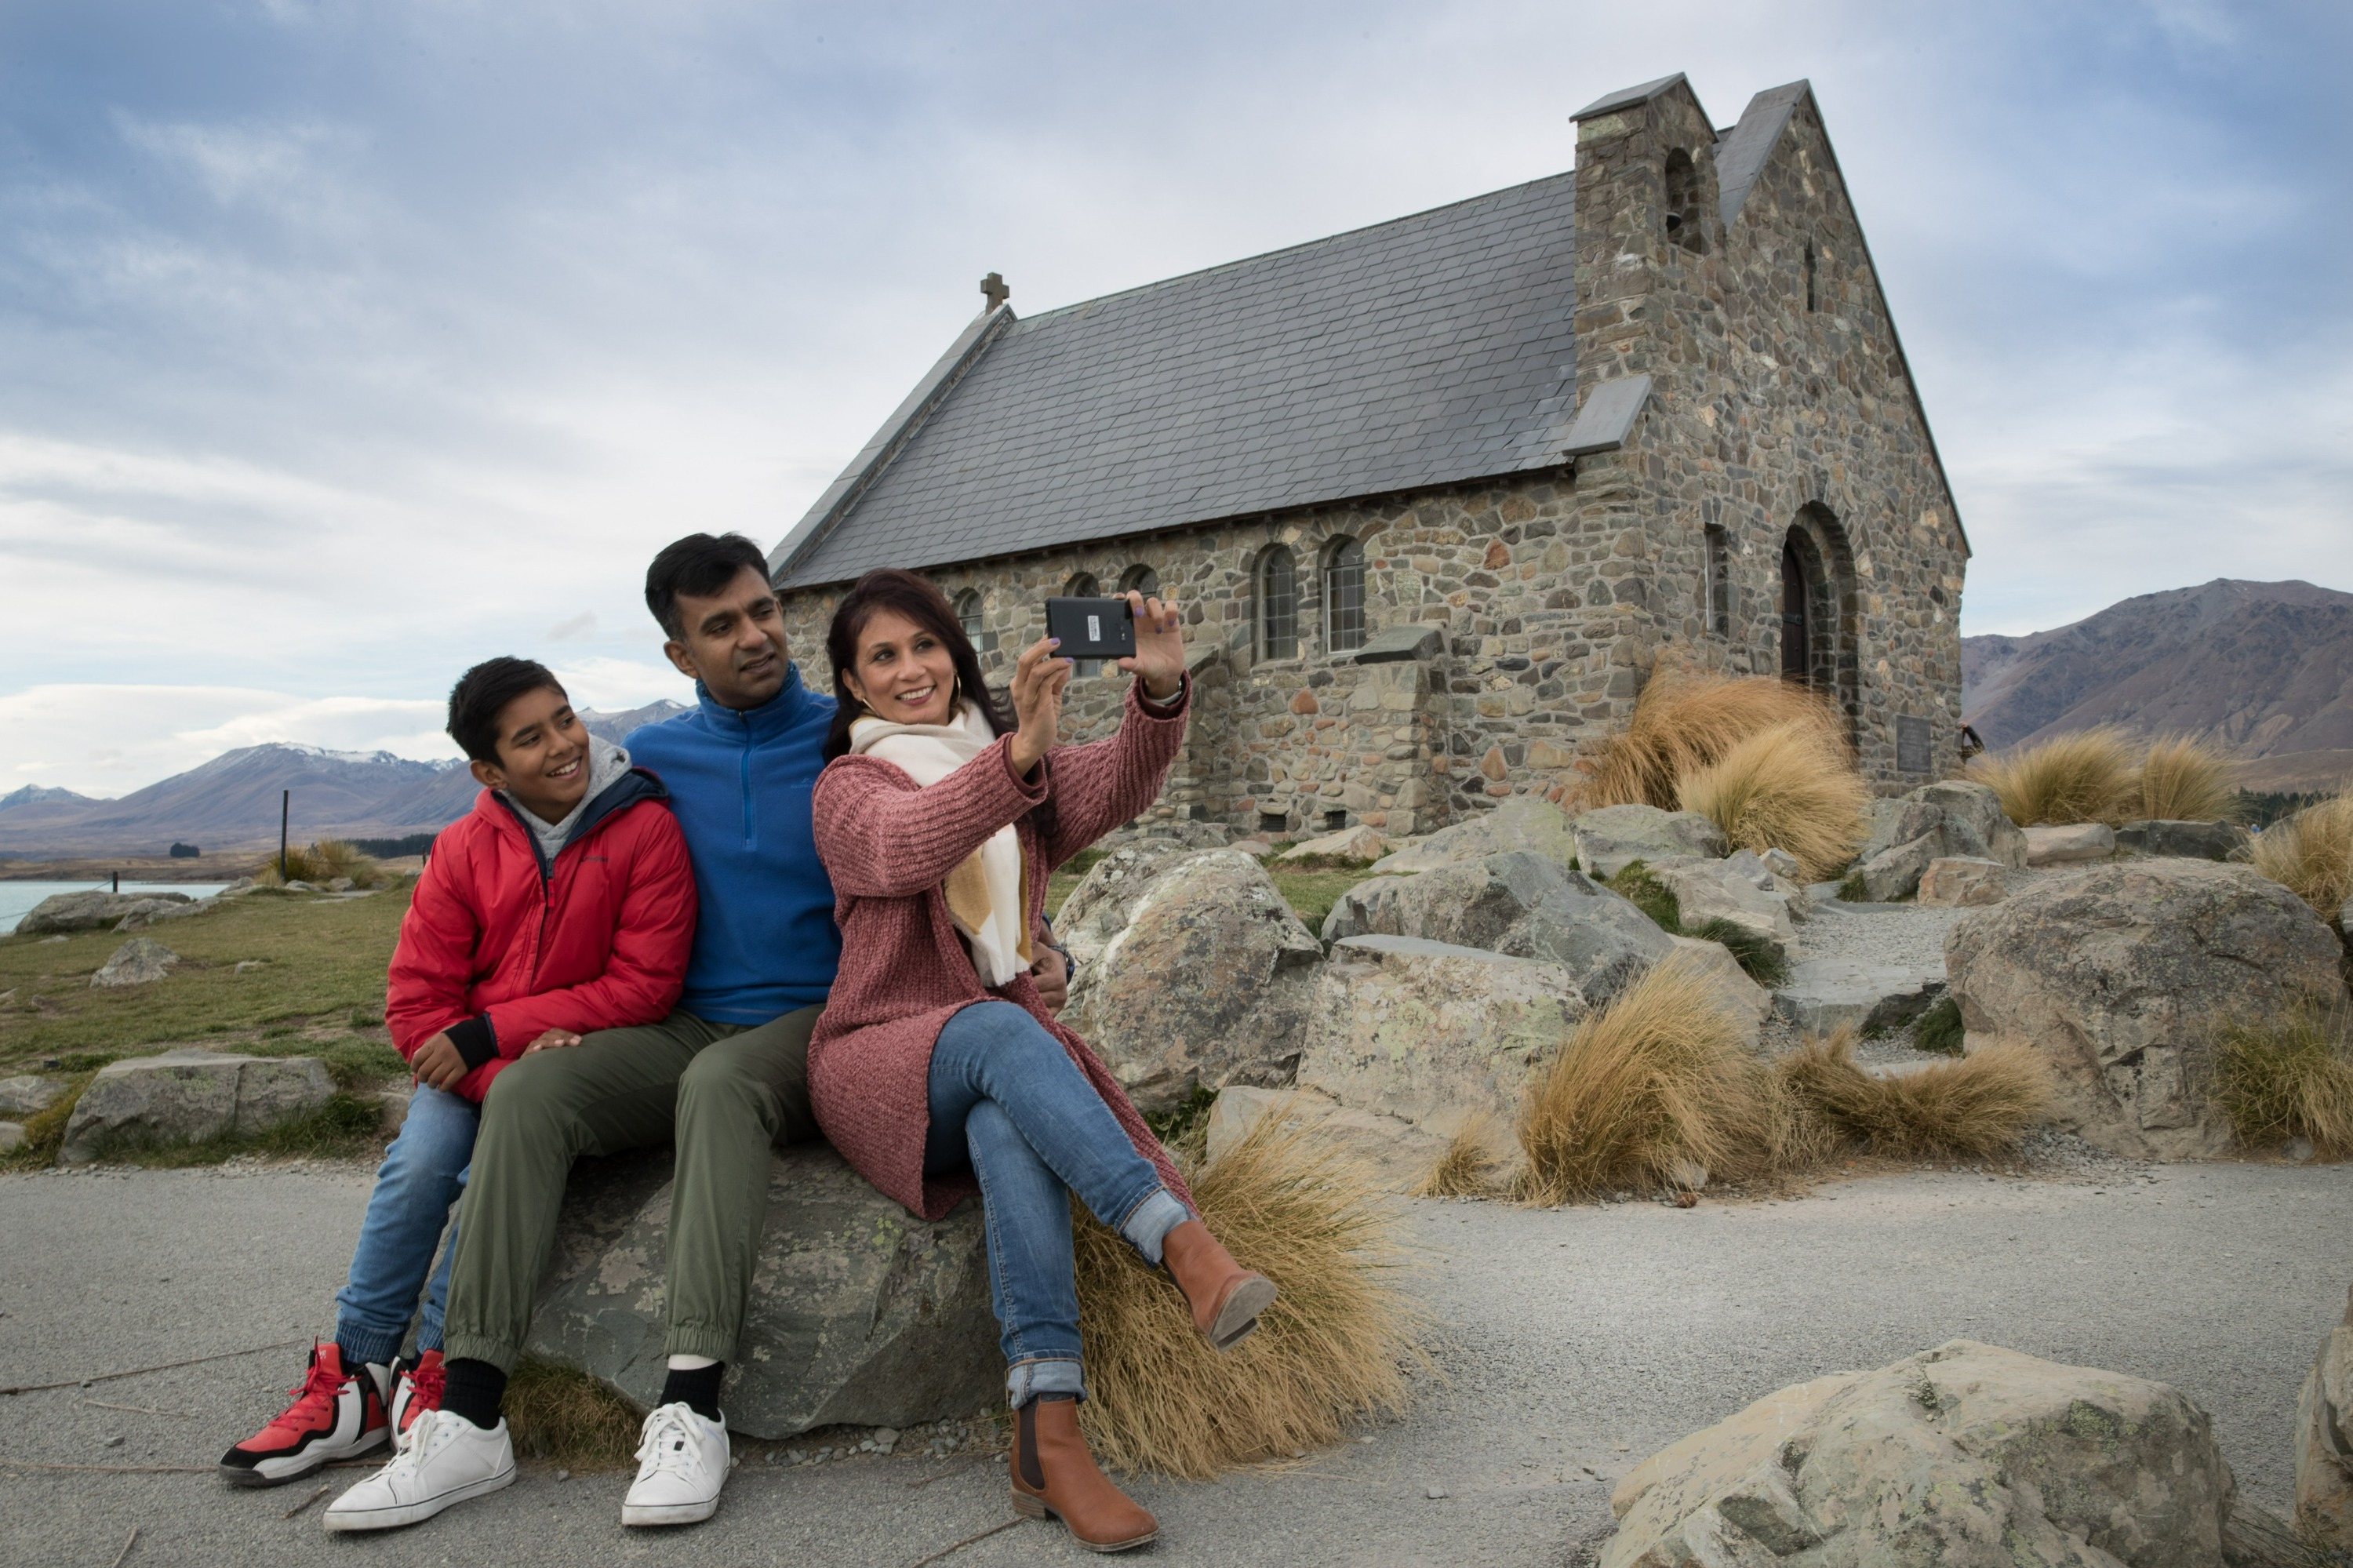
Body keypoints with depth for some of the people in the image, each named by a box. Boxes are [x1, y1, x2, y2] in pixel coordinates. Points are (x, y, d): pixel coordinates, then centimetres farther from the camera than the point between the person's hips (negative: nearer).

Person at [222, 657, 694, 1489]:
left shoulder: (646, 829, -12)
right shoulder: (463, 850, -3)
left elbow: (644, 985, -15)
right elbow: (416, 1003, -4)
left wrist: (489, 1033, -19)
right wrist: (512, 1072, -22)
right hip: (471, 1070, 3)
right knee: (419, 1160, -23)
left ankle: (434, 1374, -13)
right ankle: (355, 1381, -9)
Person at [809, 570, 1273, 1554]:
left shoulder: (1015, 765, 16)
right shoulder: (848, 785, 5)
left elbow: (1116, 787, -7)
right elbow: (904, 845, -22)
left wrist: (1160, 693, -28)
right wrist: (1020, 753, -39)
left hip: (1001, 1047, 2)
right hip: (881, 1054, -2)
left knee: (1009, 1128, -35)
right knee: (1001, 1032, -36)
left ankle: (1048, 1440, -42)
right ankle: (1184, 1246, -47)